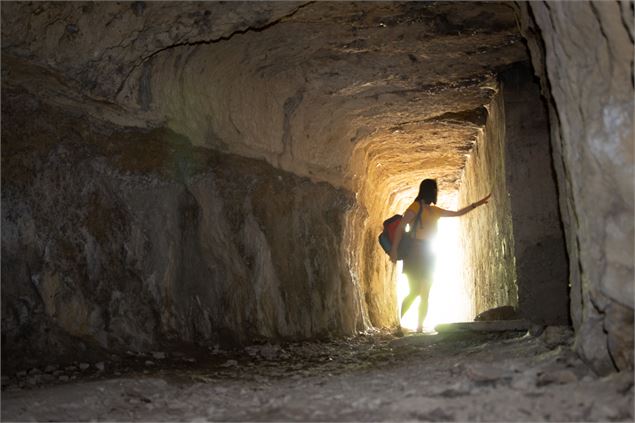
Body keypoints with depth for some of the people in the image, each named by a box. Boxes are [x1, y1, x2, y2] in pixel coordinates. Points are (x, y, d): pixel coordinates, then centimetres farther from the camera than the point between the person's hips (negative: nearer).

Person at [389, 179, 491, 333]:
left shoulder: (434, 210, 18)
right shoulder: (416, 206, -4)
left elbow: (457, 213, 28)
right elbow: (401, 227, -10)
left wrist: (477, 204, 28)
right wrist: (394, 250, -18)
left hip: (428, 254, 8)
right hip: (416, 252, -8)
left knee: (425, 294, 3)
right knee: (415, 291, -17)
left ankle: (420, 327, 4)